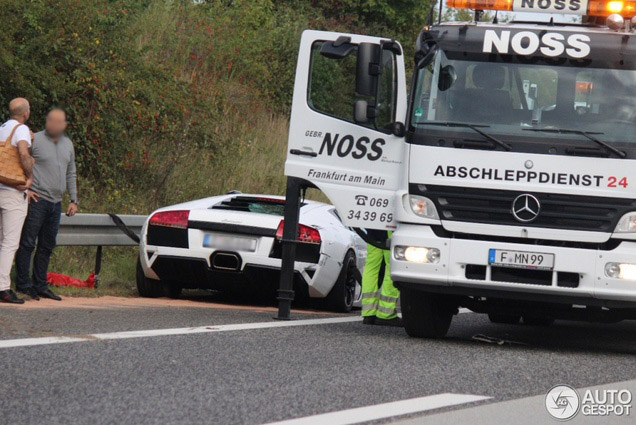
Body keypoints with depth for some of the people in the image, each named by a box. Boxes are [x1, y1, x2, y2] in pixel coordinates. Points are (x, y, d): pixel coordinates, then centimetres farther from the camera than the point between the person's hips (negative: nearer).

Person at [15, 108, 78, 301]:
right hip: (37, 200, -7)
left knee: (47, 247, 10)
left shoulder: (68, 144, 14)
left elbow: (71, 174, 21)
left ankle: (40, 286, 15)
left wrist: (73, 200, 16)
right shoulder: (35, 140, -6)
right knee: (27, 243, -7)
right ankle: (23, 283, -5)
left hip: (55, 203, 7)